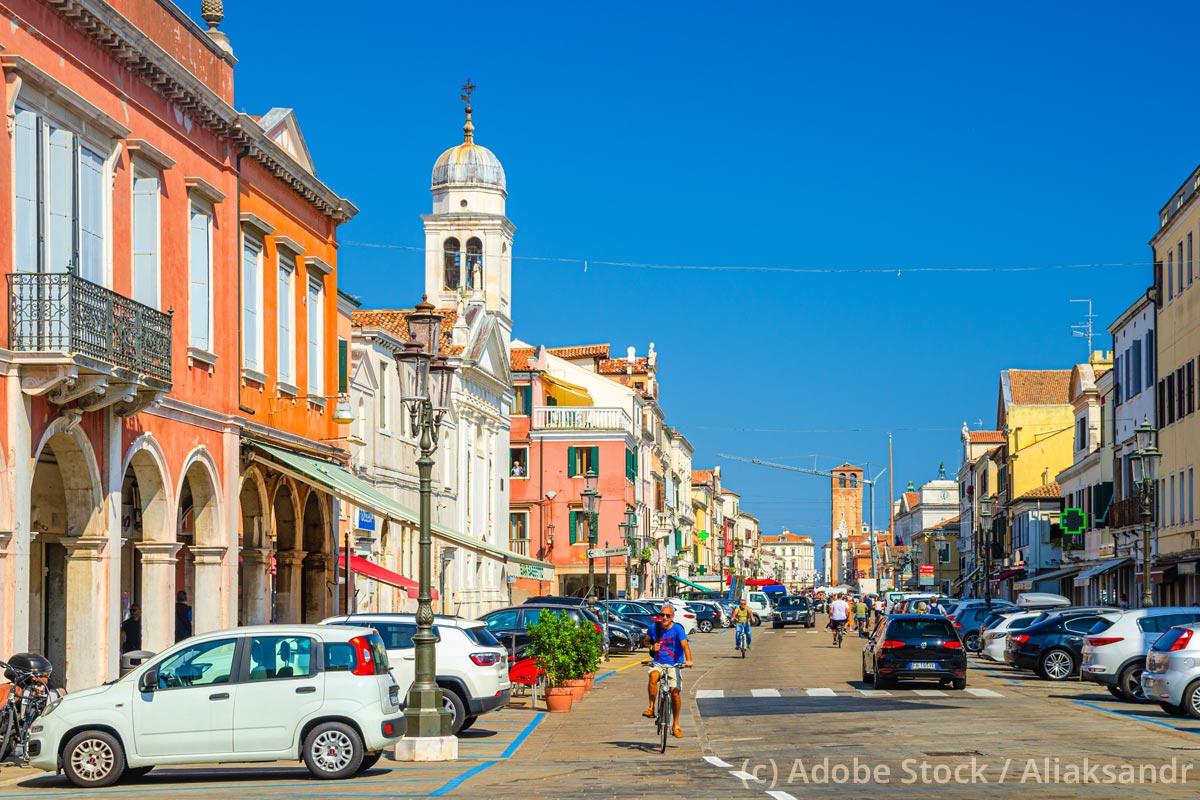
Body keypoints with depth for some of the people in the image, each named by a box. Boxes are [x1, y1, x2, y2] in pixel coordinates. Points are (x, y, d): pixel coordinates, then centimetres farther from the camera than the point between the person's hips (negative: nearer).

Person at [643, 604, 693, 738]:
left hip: (673, 665, -2)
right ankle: (651, 708, -22)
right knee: (653, 676, -32)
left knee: (675, 692, -11)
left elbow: (684, 644, -25)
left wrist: (688, 660, -42)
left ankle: (676, 724, 6)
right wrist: (652, 647, -6)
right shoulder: (654, 627, 0)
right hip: (658, 663, 2)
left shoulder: (677, 629, -11)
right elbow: (647, 641, 18)